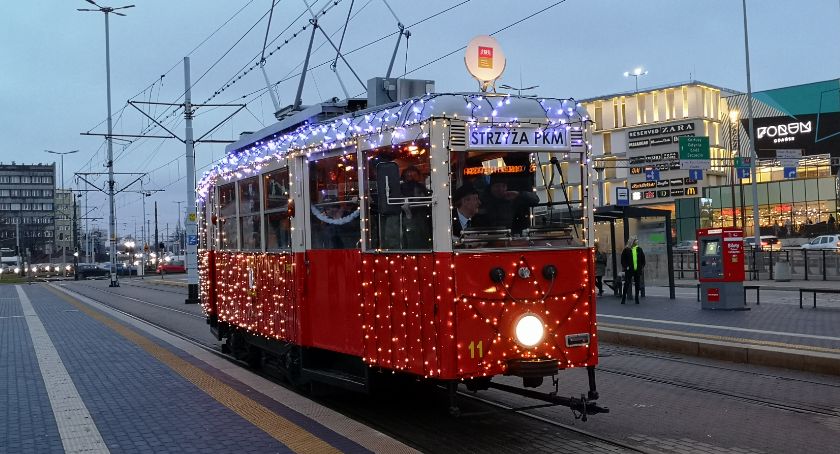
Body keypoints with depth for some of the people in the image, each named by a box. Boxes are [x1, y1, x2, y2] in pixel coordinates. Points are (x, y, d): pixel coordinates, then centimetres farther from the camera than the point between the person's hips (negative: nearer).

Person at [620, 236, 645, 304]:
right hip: (629, 270, -3)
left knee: (637, 284, 7)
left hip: (638, 270, 3)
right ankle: (623, 298, 3)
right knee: (626, 284, -3)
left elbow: (643, 258, 14)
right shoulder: (626, 250, -1)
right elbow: (622, 258, 1)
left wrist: (642, 266, 8)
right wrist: (624, 266, -6)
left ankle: (637, 299, 16)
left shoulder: (639, 249, 8)